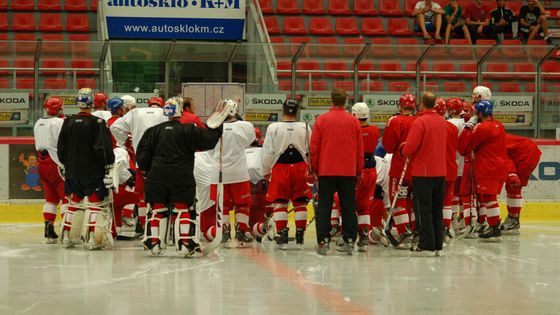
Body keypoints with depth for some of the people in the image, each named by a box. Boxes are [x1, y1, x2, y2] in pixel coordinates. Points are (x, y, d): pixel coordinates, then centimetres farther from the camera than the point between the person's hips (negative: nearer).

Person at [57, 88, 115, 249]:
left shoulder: (68, 122, 5)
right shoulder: (97, 123, -12)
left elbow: (61, 148, 12)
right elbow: (104, 148, -16)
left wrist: (65, 165, 23)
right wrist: (109, 168, -10)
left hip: (73, 171, 5)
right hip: (93, 171, -5)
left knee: (74, 202, 16)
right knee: (96, 203, -2)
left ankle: (68, 237, 19)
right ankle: (94, 239, -9)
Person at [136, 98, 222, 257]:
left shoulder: (153, 131, 5)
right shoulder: (188, 130, -6)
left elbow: (142, 154, 6)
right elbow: (208, 139, -6)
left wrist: (146, 169, 21)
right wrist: (217, 126, 9)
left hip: (157, 177, 2)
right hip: (182, 177, -2)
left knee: (158, 209, 11)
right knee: (182, 210, 2)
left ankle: (154, 243, 8)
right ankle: (185, 244, -6)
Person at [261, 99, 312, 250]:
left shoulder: (273, 128, -6)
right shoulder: (304, 128, 0)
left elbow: (267, 152, -4)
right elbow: (311, 151, 7)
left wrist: (265, 171, 9)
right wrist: (311, 169, 21)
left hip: (280, 168, -2)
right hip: (300, 168, 2)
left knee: (279, 203, 5)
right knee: (300, 202, 11)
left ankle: (282, 235, -3)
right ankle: (300, 235, 13)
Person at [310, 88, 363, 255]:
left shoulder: (322, 120, -3)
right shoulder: (354, 121, 1)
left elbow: (314, 147, -1)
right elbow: (360, 149, 6)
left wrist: (315, 168, 10)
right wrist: (359, 169, 15)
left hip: (326, 171, -1)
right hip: (348, 172, 1)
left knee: (324, 207, 2)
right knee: (348, 207, 7)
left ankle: (323, 241, -3)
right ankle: (349, 240, 5)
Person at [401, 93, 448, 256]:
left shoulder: (420, 122, -15)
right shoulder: (442, 122, 7)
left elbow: (409, 147, -18)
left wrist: (403, 149, 4)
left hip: (423, 172, -6)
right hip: (440, 172, 6)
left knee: (423, 209, -1)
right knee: (437, 210, 12)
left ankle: (426, 243, -3)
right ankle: (437, 244, 14)